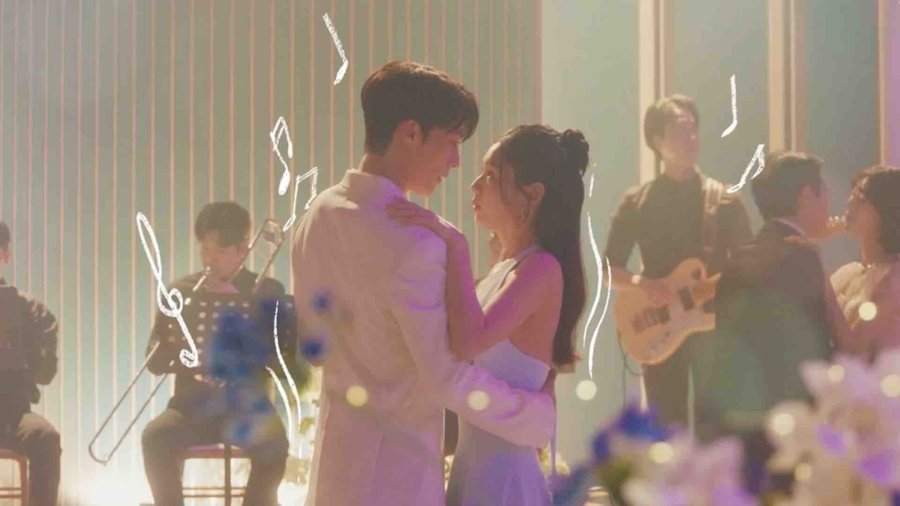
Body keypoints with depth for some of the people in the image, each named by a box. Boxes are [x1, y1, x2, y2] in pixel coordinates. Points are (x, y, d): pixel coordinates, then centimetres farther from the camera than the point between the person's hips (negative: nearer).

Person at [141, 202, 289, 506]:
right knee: (155, 436, -31)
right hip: (193, 405, 1)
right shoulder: (181, 291, 10)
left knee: (273, 443, -34)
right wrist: (180, 347, -16)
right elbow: (155, 361, 7)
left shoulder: (267, 292, 7)